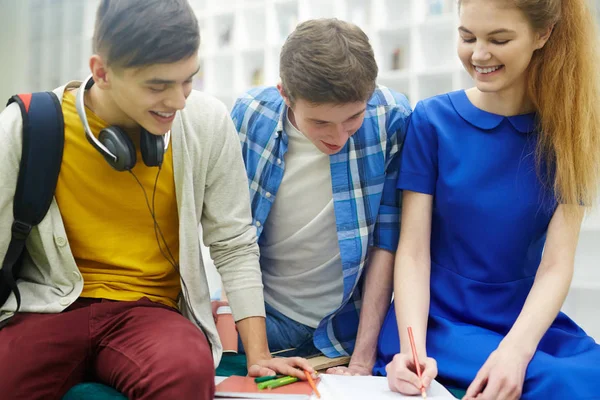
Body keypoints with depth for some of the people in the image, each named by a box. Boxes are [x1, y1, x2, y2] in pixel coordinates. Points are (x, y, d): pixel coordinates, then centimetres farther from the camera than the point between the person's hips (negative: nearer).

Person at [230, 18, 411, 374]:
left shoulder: (390, 118, -17)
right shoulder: (249, 116, -14)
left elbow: (387, 240, -12)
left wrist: (363, 359, -12)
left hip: (347, 326, 0)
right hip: (263, 320, 1)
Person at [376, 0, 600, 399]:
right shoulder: (433, 120, -6)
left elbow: (556, 265, -9)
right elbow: (413, 251, -10)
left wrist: (515, 351, -26)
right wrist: (414, 349, -26)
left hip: (527, 321, 3)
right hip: (437, 319, -3)